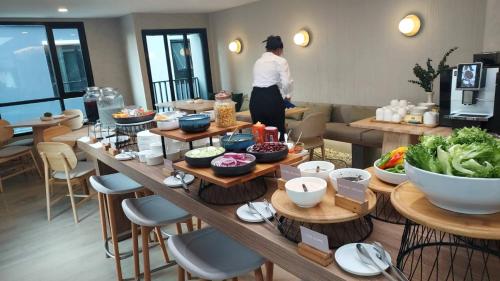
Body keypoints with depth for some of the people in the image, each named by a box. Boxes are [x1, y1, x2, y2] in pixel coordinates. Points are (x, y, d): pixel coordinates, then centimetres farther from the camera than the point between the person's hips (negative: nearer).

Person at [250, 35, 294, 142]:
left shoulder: (258, 61, 20)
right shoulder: (280, 61, 2)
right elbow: (287, 82, -10)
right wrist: (287, 95, 11)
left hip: (255, 98, 6)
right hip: (272, 98, -6)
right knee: (278, 132, 4)